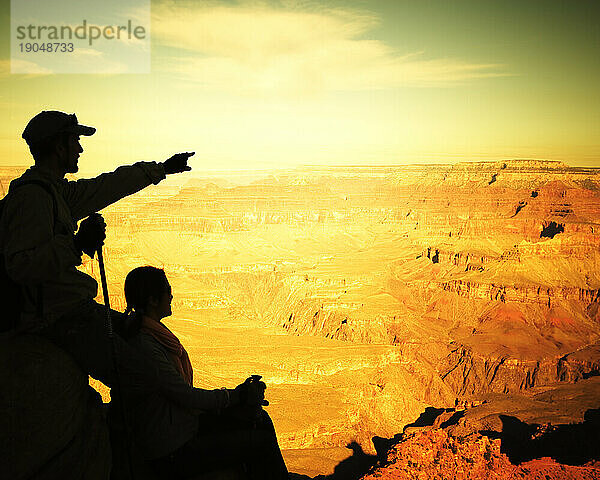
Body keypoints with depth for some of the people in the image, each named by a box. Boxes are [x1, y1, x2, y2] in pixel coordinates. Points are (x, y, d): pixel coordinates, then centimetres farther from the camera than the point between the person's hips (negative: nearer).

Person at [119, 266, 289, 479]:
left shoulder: (154, 331, 5)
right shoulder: (143, 345, -26)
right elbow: (187, 396, -21)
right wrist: (238, 396, -9)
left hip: (183, 424, 9)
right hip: (171, 452, -9)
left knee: (260, 419, 6)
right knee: (263, 440, -8)